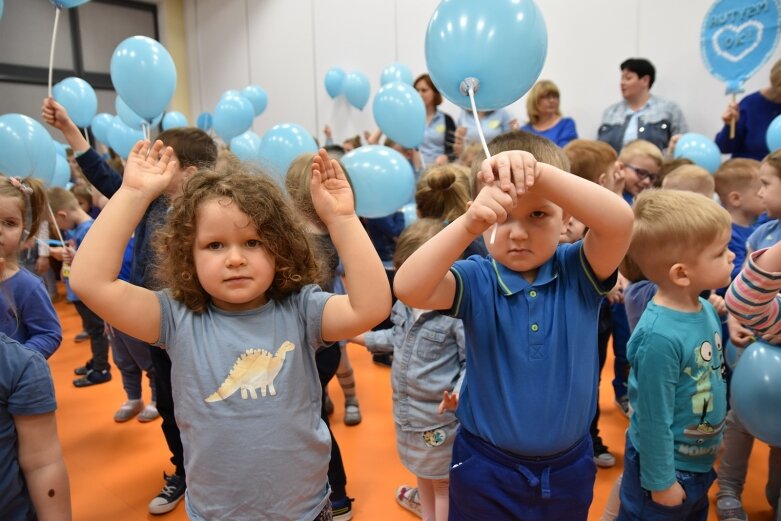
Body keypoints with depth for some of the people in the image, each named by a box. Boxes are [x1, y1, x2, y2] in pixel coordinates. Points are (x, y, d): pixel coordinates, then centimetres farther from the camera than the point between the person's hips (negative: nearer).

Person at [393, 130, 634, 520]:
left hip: (569, 466, 2)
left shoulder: (579, 273, -11)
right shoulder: (476, 281, -15)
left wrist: (539, 172, -42)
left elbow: (619, 221, -30)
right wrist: (468, 224, -45)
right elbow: (408, 288, -32)